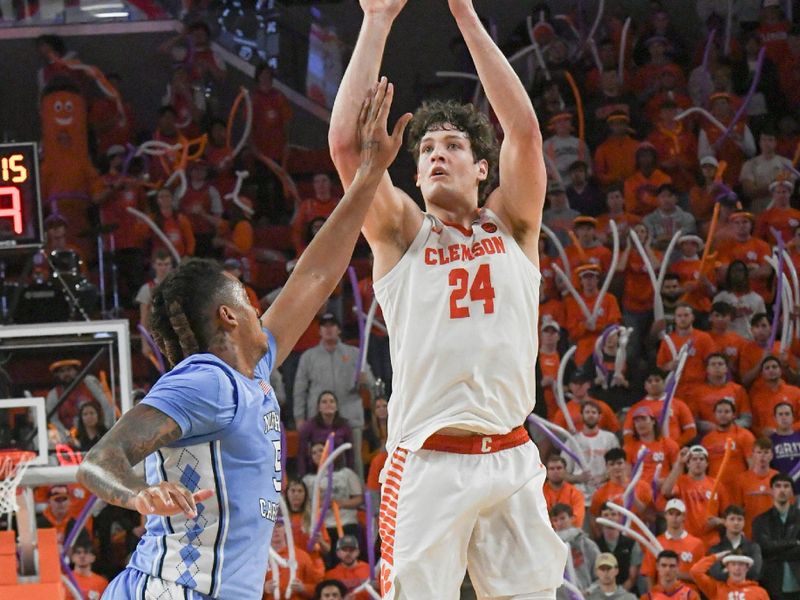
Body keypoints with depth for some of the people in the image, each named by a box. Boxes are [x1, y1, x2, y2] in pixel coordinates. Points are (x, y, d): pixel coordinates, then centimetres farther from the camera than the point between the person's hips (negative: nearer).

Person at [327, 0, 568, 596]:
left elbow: (525, 130, 0)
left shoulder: (512, 228, 13)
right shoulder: (402, 235, 10)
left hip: (513, 462, 2)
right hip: (427, 463, -2)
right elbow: (345, 141, -2)